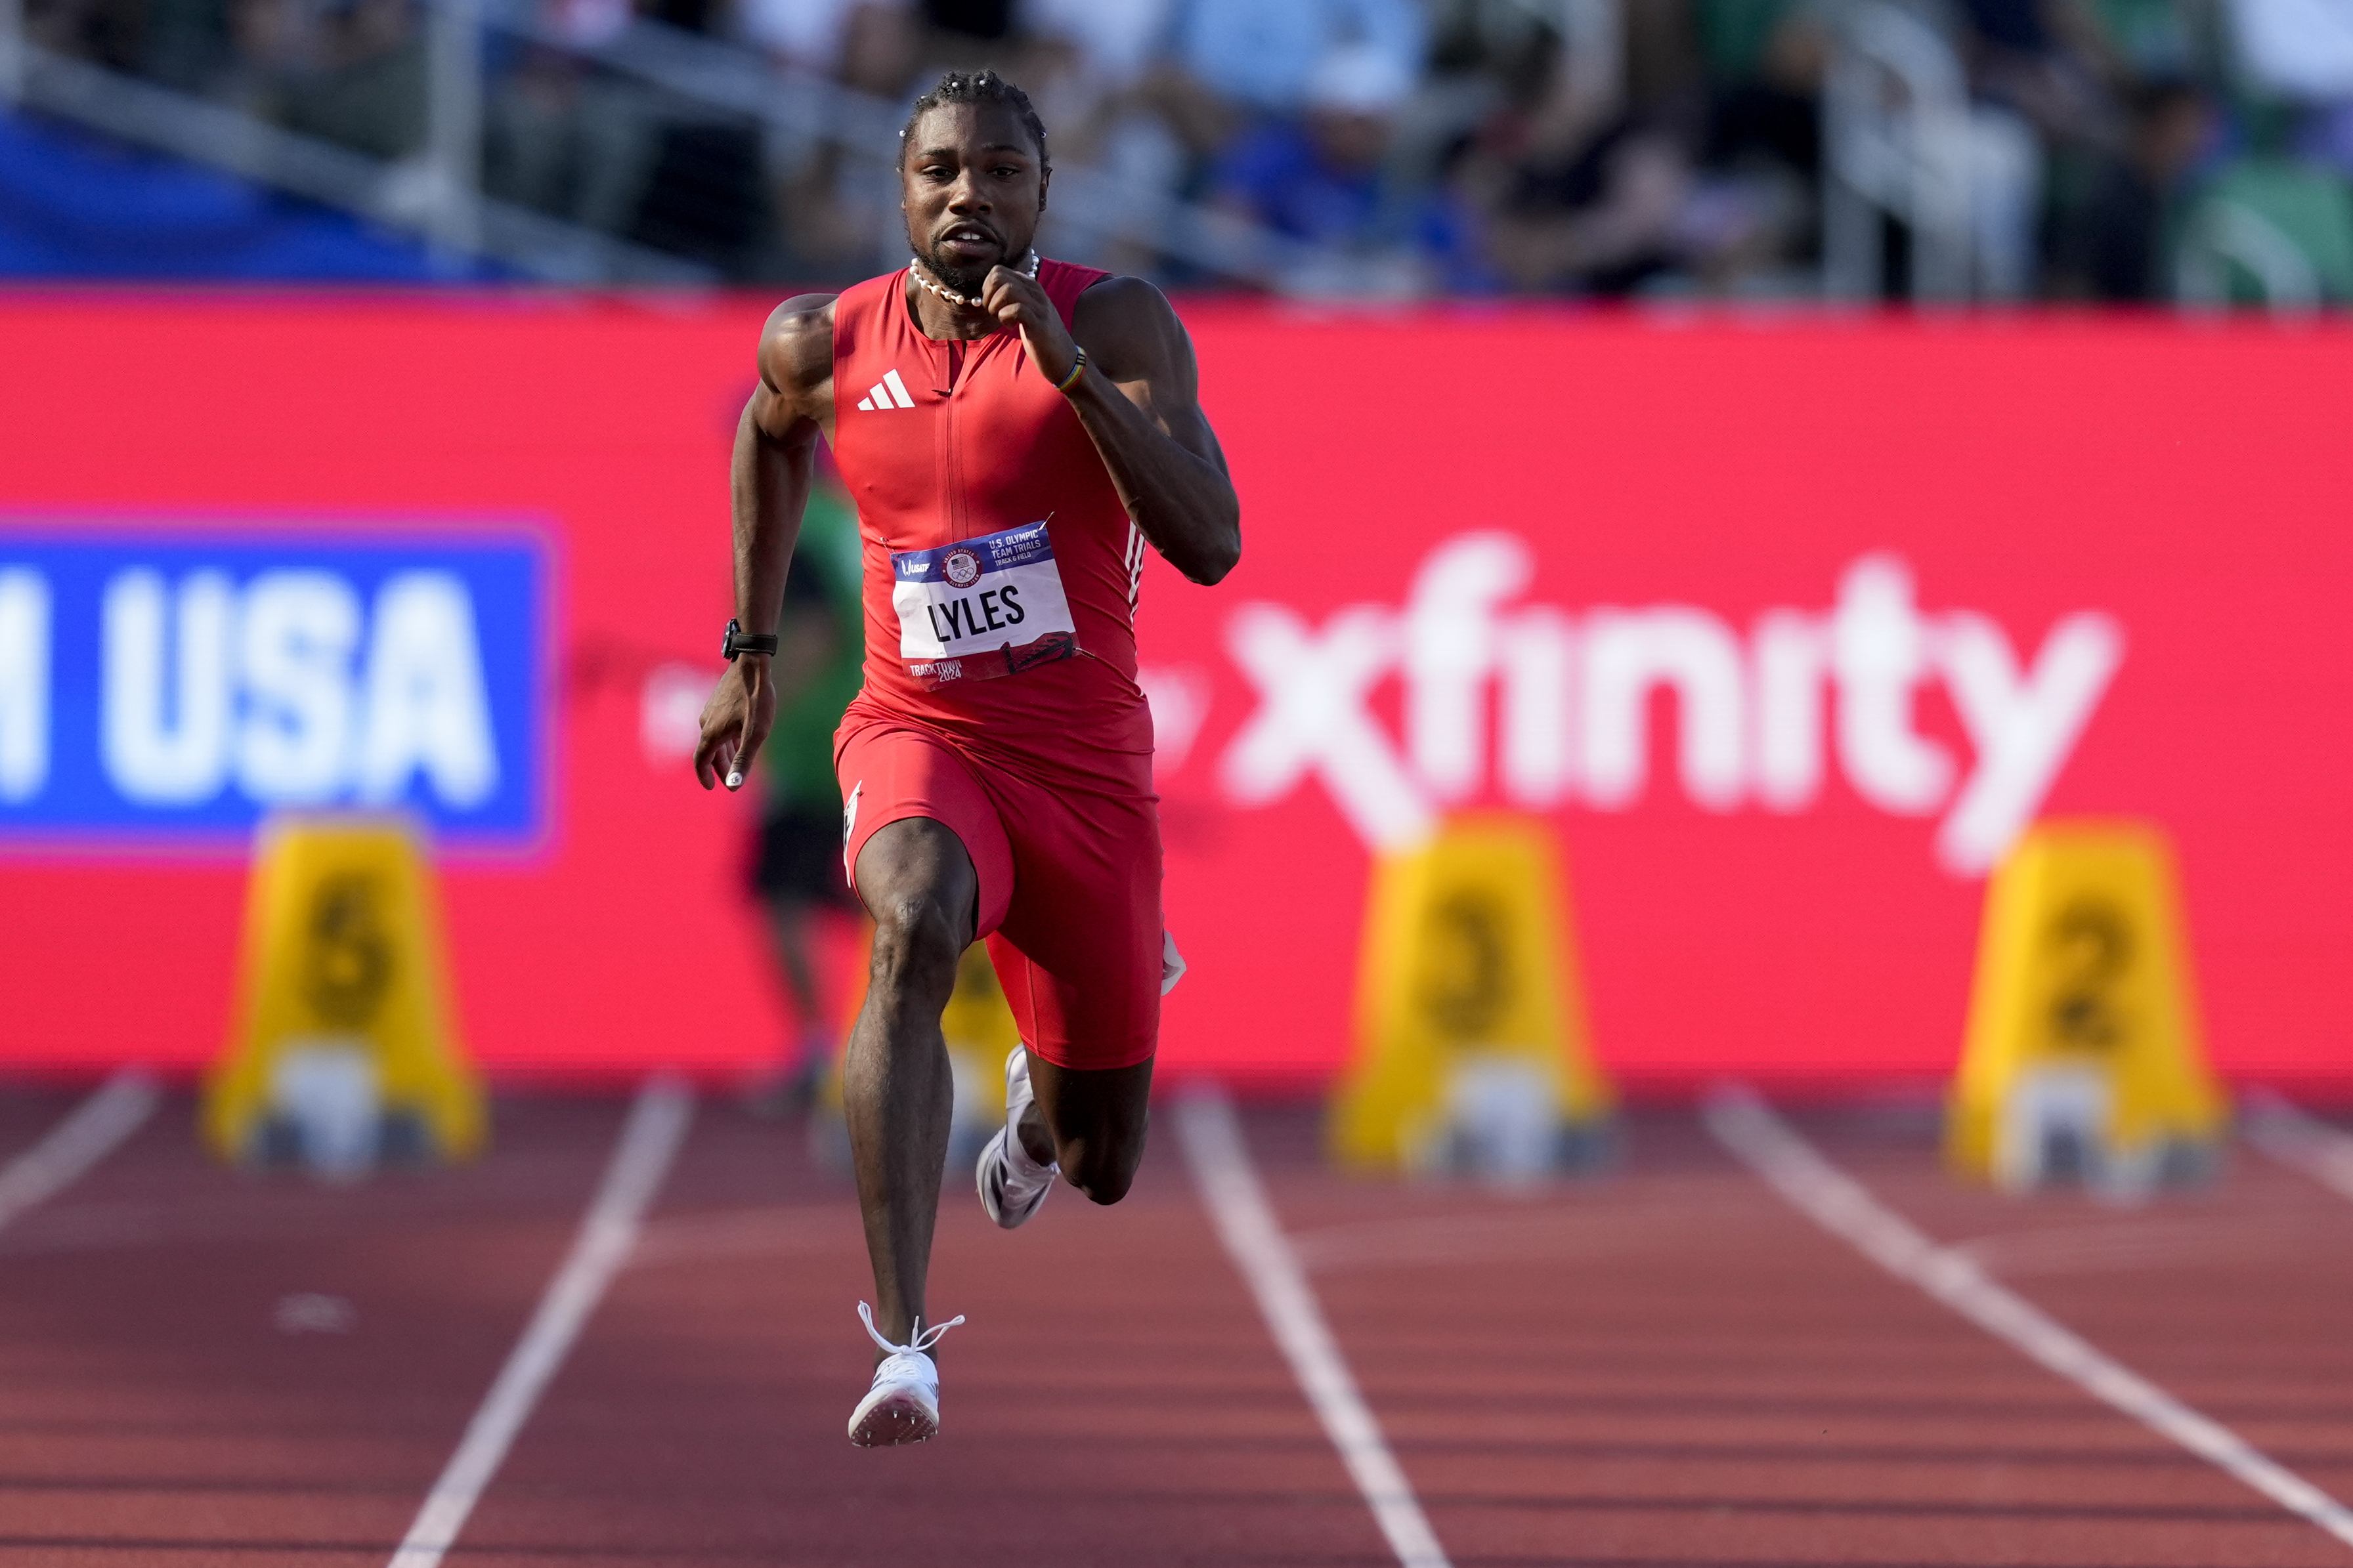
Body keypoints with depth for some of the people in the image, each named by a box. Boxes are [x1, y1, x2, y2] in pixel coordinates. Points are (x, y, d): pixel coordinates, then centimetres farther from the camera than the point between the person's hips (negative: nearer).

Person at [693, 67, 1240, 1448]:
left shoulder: (1115, 322, -11)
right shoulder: (824, 345, -3)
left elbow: (1211, 546, -22)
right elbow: (770, 434, 22)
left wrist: (1068, 363, -29)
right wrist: (752, 652, 21)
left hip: (1088, 761, 0)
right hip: (919, 733, 0)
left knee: (1100, 1169, 10)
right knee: (916, 924, -37)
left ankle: (1046, 1096, 52)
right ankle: (903, 1339, -43)